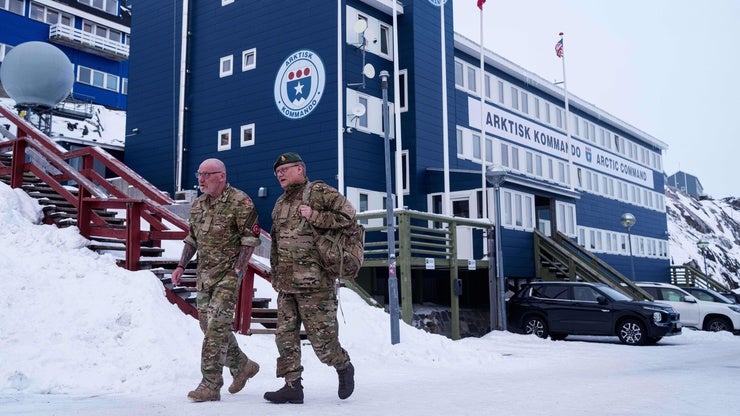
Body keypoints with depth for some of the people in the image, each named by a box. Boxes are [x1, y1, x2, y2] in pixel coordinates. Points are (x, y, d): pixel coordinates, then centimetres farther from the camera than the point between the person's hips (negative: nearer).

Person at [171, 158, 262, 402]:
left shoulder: (239, 202, -10)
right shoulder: (198, 204, 13)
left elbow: (251, 238, -12)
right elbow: (192, 238, 21)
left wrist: (238, 270, -17)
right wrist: (181, 266, 12)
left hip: (228, 274, -8)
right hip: (204, 275, 8)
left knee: (216, 327, -11)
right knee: (209, 326, 11)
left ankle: (210, 385, -6)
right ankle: (242, 366, 29)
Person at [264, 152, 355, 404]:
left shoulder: (320, 192, -3)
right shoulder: (280, 204, 19)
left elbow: (348, 215, -11)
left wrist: (314, 216, -15)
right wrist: (276, 275, 19)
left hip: (315, 282, -7)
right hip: (286, 284, 7)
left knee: (321, 337, -3)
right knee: (286, 336, 4)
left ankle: (344, 367, 24)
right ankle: (292, 387, 12)